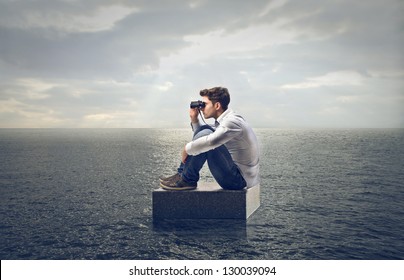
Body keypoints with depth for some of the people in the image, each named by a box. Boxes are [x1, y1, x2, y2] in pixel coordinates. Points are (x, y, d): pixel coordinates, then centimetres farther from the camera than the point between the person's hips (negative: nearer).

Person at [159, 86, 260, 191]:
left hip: (241, 179, -10)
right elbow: (201, 137, 23)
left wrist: (187, 149, -19)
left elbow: (210, 142, -35)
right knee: (204, 130, 8)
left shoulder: (232, 121, -19)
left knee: (205, 133, -23)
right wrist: (194, 119, 7)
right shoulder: (223, 121, 11)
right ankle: (182, 173, 7)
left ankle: (187, 180, -10)